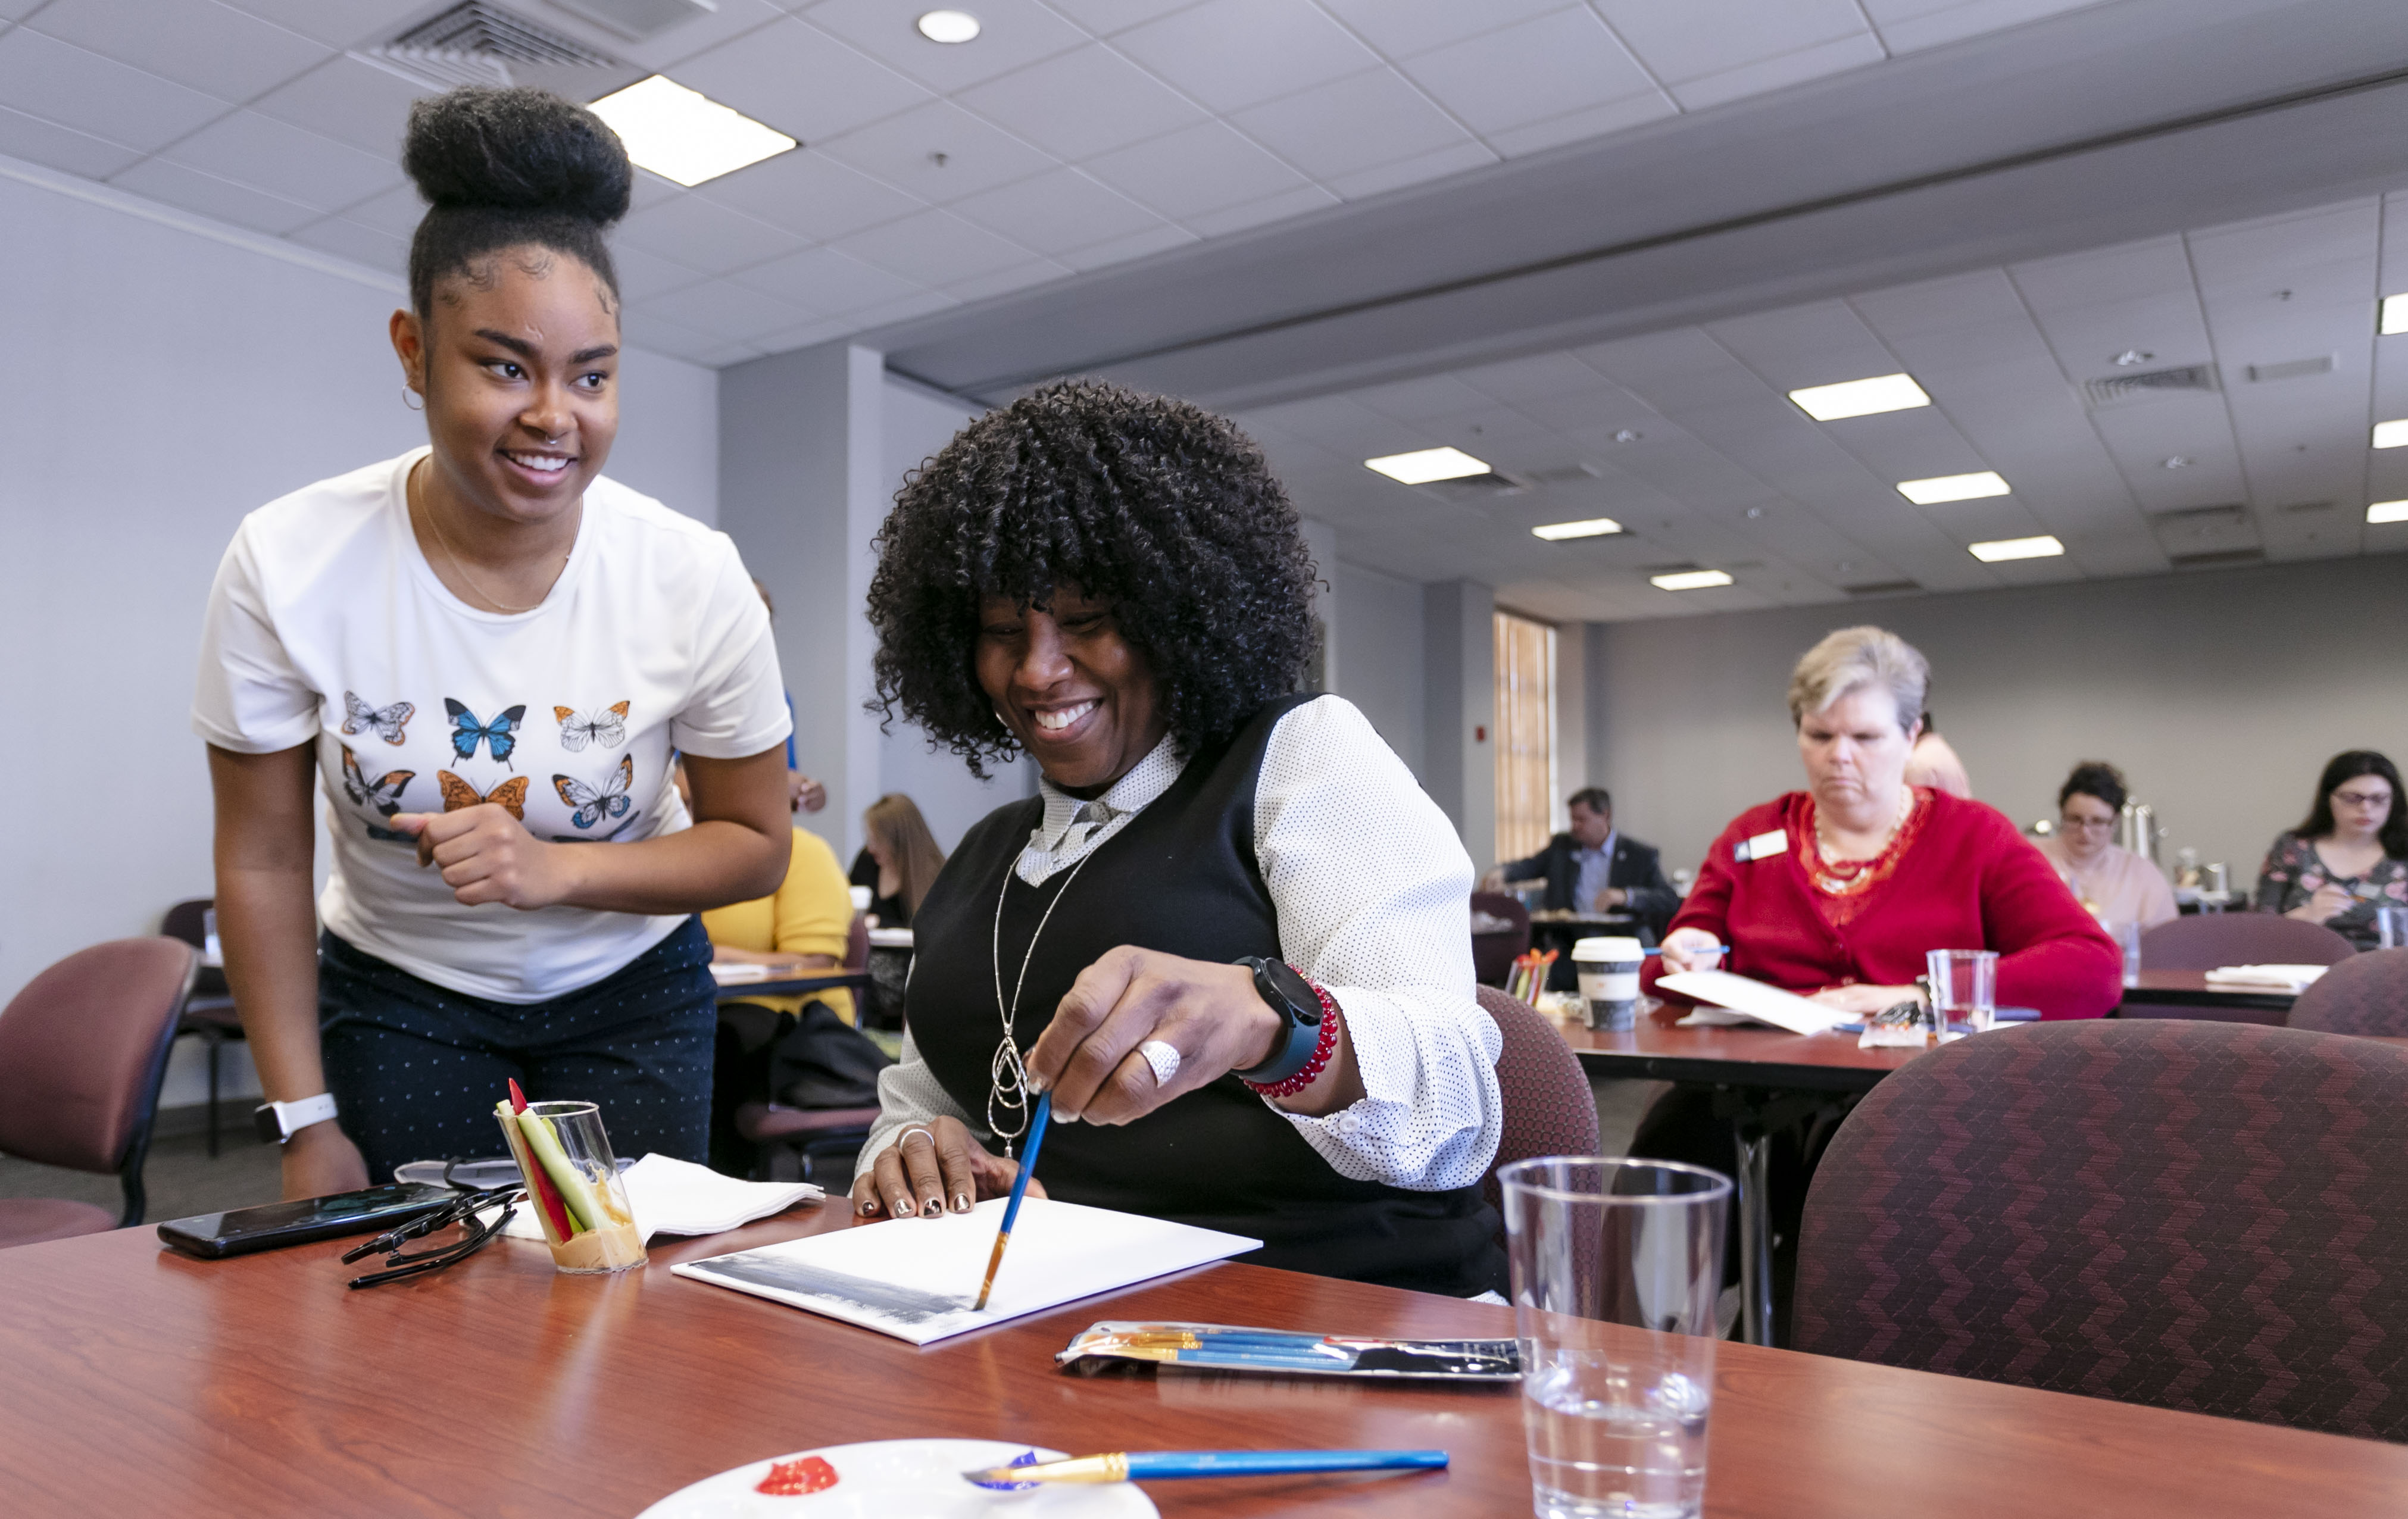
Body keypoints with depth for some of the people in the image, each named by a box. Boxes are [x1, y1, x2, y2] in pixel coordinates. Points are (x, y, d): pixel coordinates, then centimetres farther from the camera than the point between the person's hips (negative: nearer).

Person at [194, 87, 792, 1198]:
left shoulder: (695, 580, -20)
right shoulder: (287, 565, -17)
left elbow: (757, 844, -10)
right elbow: (262, 862, -8)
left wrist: (557, 868, -27)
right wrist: (306, 1122, -7)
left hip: (627, 994, 0)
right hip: (396, 993, 1)